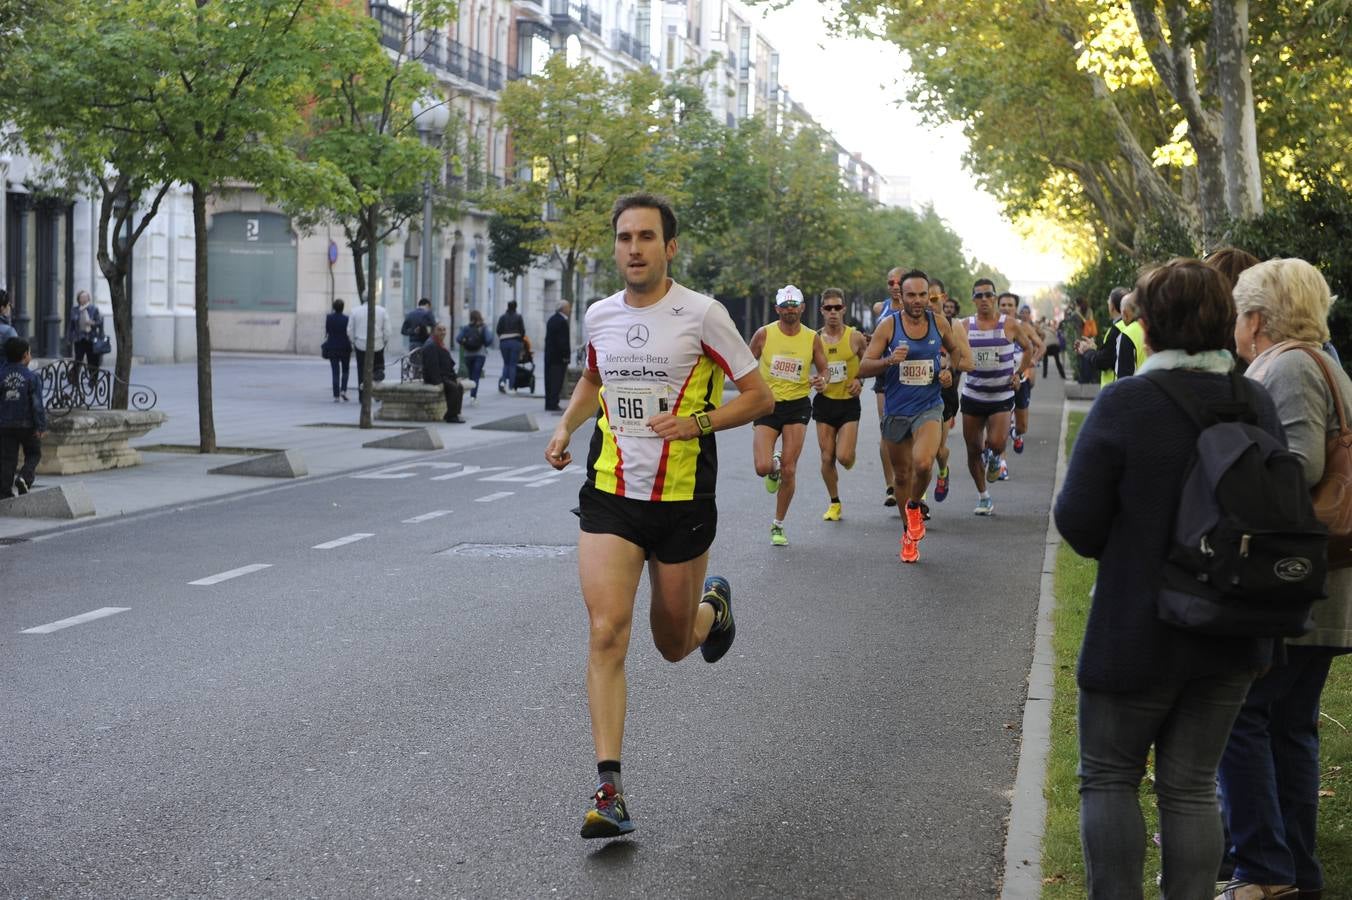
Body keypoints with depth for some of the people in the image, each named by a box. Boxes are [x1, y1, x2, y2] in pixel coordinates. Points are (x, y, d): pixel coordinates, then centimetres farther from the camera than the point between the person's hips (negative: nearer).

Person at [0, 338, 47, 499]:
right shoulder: (32, 377, -9)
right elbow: (37, 404, -12)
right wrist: (41, 426, -10)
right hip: (27, 425, -2)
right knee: (33, 454, 16)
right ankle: (24, 477, -9)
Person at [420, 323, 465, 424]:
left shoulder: (442, 345, 19)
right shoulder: (430, 346, -14)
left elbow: (450, 363, 24)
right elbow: (432, 366, -22)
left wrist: (455, 377, 11)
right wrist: (438, 382, -27)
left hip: (445, 376, 10)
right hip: (432, 378, -10)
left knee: (460, 386, -10)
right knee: (453, 387, -26)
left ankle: (455, 414, -7)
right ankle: (451, 416, -20)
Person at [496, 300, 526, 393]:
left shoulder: (502, 317, 3)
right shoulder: (518, 317, -2)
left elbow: (498, 330, 1)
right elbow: (522, 331, -3)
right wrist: (521, 340, 12)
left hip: (504, 342, 2)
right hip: (515, 342, -2)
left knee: (506, 363, 14)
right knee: (513, 364, 3)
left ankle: (503, 381, -10)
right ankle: (511, 387, -1)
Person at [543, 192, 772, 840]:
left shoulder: (701, 314, -8)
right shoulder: (599, 316, 5)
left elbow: (759, 396, -4)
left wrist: (698, 422, -20)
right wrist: (565, 426, 9)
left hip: (683, 500, -2)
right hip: (610, 496, 2)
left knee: (674, 643, 11)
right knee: (605, 631, -14)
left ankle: (713, 607, 50)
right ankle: (610, 789, -14)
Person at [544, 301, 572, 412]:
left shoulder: (552, 320, 14)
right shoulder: (562, 322, -16)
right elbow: (563, 341, -20)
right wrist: (566, 357, -16)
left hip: (549, 355, 9)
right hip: (558, 357, -9)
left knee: (550, 381, 11)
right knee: (557, 381, -5)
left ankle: (549, 404, 15)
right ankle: (553, 405, -6)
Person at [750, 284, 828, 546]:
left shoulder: (812, 338, -1)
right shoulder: (764, 334, -4)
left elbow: (823, 369, 10)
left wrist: (822, 380, -13)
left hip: (797, 406, 1)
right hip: (767, 405, -1)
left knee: (789, 470, -3)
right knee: (762, 468, -14)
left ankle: (778, 525, 15)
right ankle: (774, 468, 26)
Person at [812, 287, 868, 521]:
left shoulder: (855, 337, -5)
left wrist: (860, 380, -8)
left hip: (849, 402, -2)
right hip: (824, 402, 2)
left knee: (844, 457, -13)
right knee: (827, 458, 3)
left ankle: (849, 454, 26)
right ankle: (834, 503, 21)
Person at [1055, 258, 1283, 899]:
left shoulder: (1123, 404, -18)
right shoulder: (1259, 405, -2)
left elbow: (1077, 522, -15)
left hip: (1137, 634, -4)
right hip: (1231, 640, 4)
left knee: (1109, 779, 12)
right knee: (1191, 786, 13)